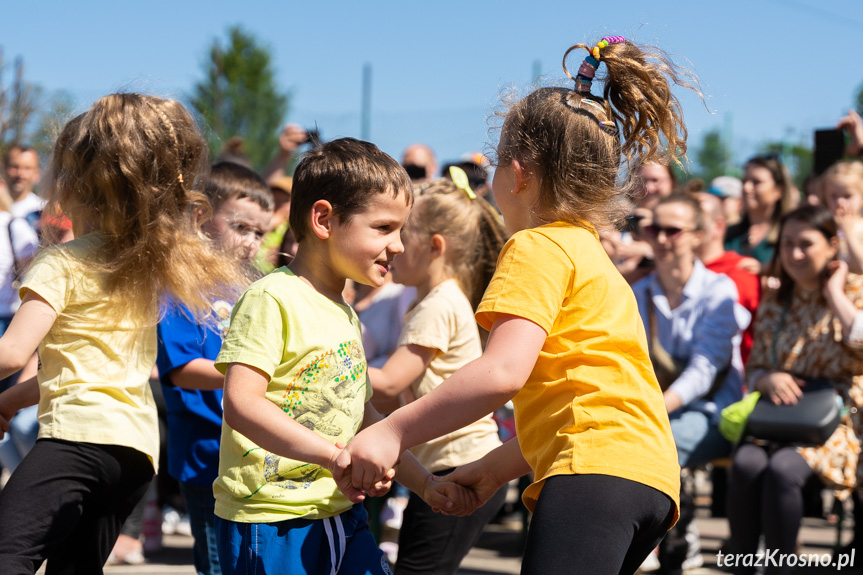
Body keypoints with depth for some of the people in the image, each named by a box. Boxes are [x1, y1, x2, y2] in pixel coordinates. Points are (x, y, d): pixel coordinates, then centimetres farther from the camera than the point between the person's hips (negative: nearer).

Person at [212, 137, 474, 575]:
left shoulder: (345, 316, 17)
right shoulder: (272, 299, -12)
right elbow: (241, 403, -24)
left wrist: (424, 484, 15)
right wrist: (335, 455, -31)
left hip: (340, 513, 8)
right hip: (269, 519, -8)